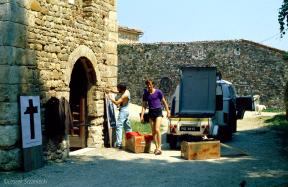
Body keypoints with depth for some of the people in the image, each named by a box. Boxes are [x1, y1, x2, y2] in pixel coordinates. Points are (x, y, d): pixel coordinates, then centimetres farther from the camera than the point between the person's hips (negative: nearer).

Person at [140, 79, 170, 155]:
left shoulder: (158, 92, -4)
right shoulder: (145, 94, 5)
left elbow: (164, 102, 4)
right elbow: (144, 106, 6)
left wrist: (168, 111, 6)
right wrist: (142, 115, -3)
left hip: (158, 111, -4)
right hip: (151, 112, 4)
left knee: (157, 130, -15)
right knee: (153, 131, 7)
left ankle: (159, 147, -12)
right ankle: (156, 147, 18)